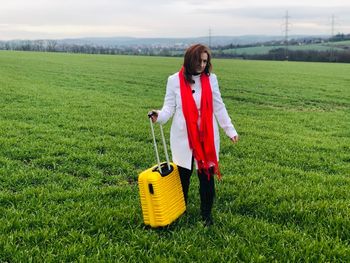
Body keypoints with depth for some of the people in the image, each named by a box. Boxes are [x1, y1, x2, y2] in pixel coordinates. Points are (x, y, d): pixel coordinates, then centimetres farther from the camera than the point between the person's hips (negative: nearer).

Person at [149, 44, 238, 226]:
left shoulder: (211, 79, 1)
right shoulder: (174, 80, -3)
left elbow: (218, 107, 5)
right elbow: (170, 106, -3)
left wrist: (230, 130, 1)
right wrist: (160, 116, -24)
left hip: (207, 137, 1)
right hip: (183, 137, -1)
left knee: (207, 175, 5)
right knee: (183, 174, 11)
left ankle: (206, 214, 22)